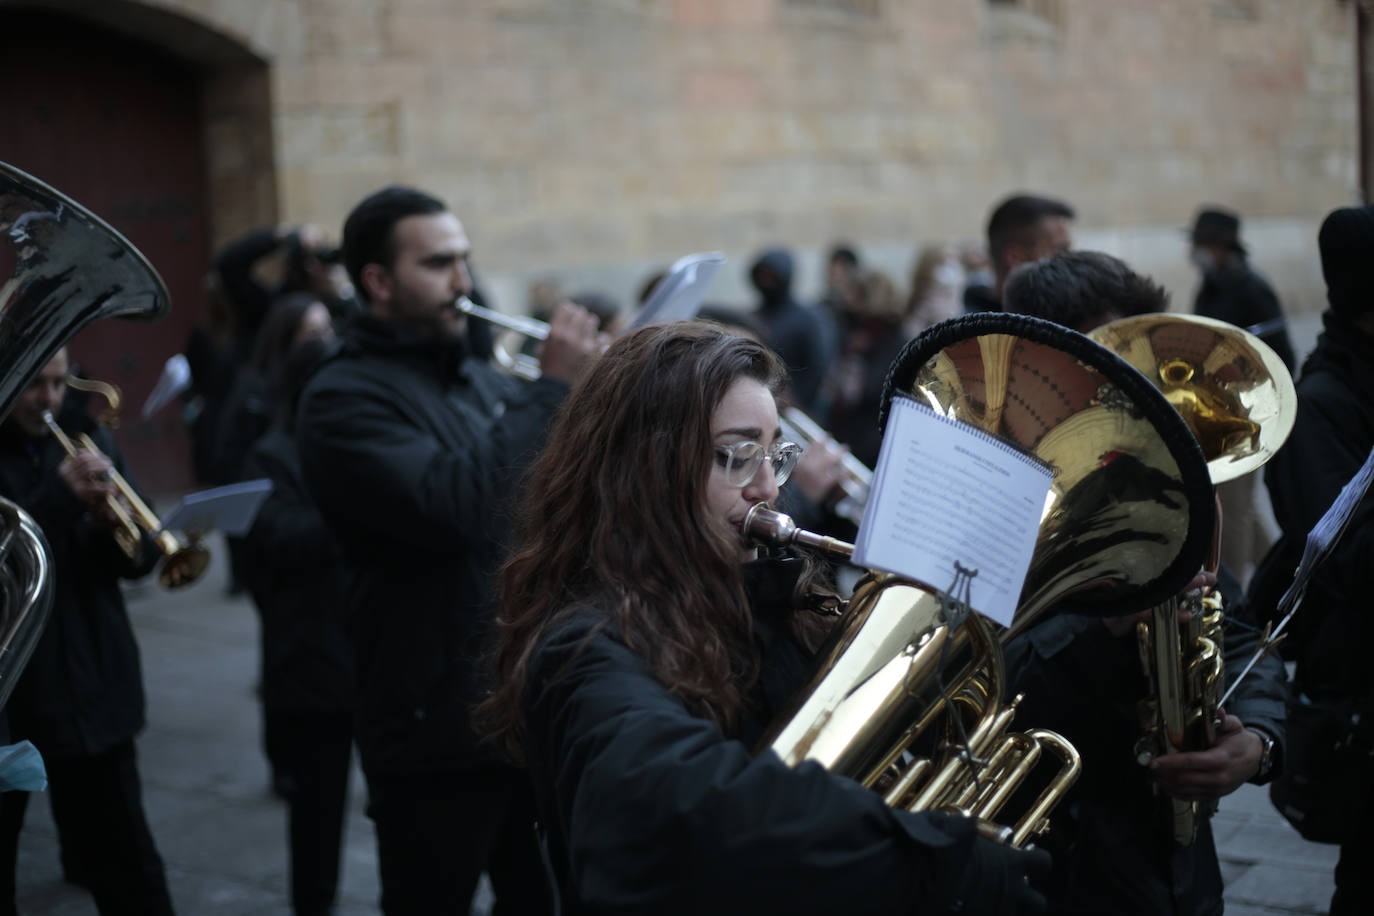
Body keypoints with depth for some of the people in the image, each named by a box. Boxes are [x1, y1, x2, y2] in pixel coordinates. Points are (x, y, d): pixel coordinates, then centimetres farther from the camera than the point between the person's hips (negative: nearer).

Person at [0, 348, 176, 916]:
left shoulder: (87, 440, 7)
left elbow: (139, 558, 6)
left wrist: (115, 525, -14)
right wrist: (60, 495, -25)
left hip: (91, 688, 3)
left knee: (123, 856, 6)